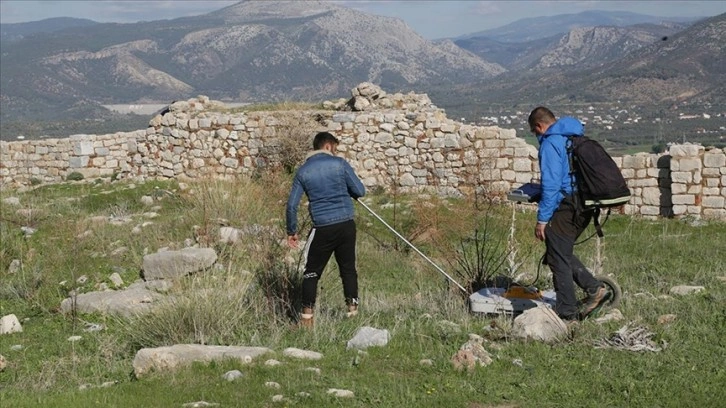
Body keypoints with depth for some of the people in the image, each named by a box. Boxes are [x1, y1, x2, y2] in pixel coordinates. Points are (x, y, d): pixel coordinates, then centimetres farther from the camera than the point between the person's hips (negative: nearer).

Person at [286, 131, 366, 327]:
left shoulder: (303, 171, 3)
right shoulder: (340, 164, 0)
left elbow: (292, 204, 1)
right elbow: (360, 191, 1)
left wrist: (291, 232, 11)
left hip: (322, 228, -1)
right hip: (346, 224, 1)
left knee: (312, 272, 7)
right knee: (348, 268, 13)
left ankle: (307, 317, 5)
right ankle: (353, 310, 15)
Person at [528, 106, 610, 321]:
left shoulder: (550, 144, -11)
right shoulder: (575, 138, 16)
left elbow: (551, 185, -18)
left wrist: (542, 219, -16)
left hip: (566, 206, -9)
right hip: (585, 205, 9)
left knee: (558, 258, 1)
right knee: (563, 254, 20)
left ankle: (567, 313, 5)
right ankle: (594, 288, 11)